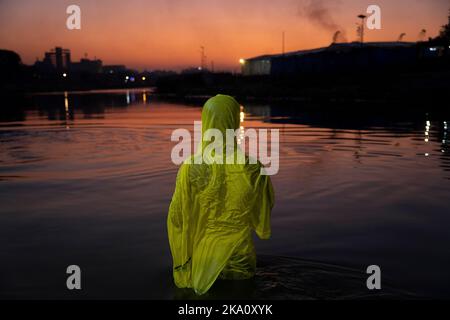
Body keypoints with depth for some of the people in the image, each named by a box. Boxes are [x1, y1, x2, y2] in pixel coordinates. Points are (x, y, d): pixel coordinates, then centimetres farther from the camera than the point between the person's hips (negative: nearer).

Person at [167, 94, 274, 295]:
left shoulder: (191, 167, -19)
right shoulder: (252, 168, -19)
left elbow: (176, 217, -10)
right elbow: (265, 208, 0)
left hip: (204, 258, 1)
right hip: (240, 259, -1)